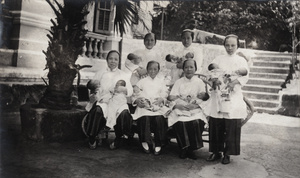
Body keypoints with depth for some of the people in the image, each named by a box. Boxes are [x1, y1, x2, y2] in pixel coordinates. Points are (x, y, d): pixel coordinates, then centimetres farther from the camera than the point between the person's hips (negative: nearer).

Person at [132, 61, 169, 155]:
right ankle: (145, 142, -18)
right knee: (145, 118, -34)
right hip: (144, 105, -1)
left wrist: (161, 99, -11)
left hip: (158, 106, 1)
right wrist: (137, 100, -12)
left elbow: (165, 94, 12)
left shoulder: (161, 81, 25)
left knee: (159, 118, -32)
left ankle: (158, 144, -21)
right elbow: (135, 94, 11)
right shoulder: (142, 82, 21)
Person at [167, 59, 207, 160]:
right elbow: (172, 98, 2)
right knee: (180, 123, -31)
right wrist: (177, 105, -19)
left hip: (195, 110, 0)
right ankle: (183, 148, -9)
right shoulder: (179, 82, 12)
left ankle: (191, 149, -11)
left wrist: (195, 105, -18)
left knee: (197, 122, -31)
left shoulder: (199, 82, 11)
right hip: (180, 109, 0)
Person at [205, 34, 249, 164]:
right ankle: (216, 151, 15)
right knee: (215, 125, 1)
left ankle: (227, 154, 10)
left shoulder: (241, 61, 11)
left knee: (232, 127, -3)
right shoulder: (218, 59, 15)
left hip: (233, 96, -1)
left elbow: (244, 76, -4)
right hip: (217, 95, 1)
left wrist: (234, 83, -22)